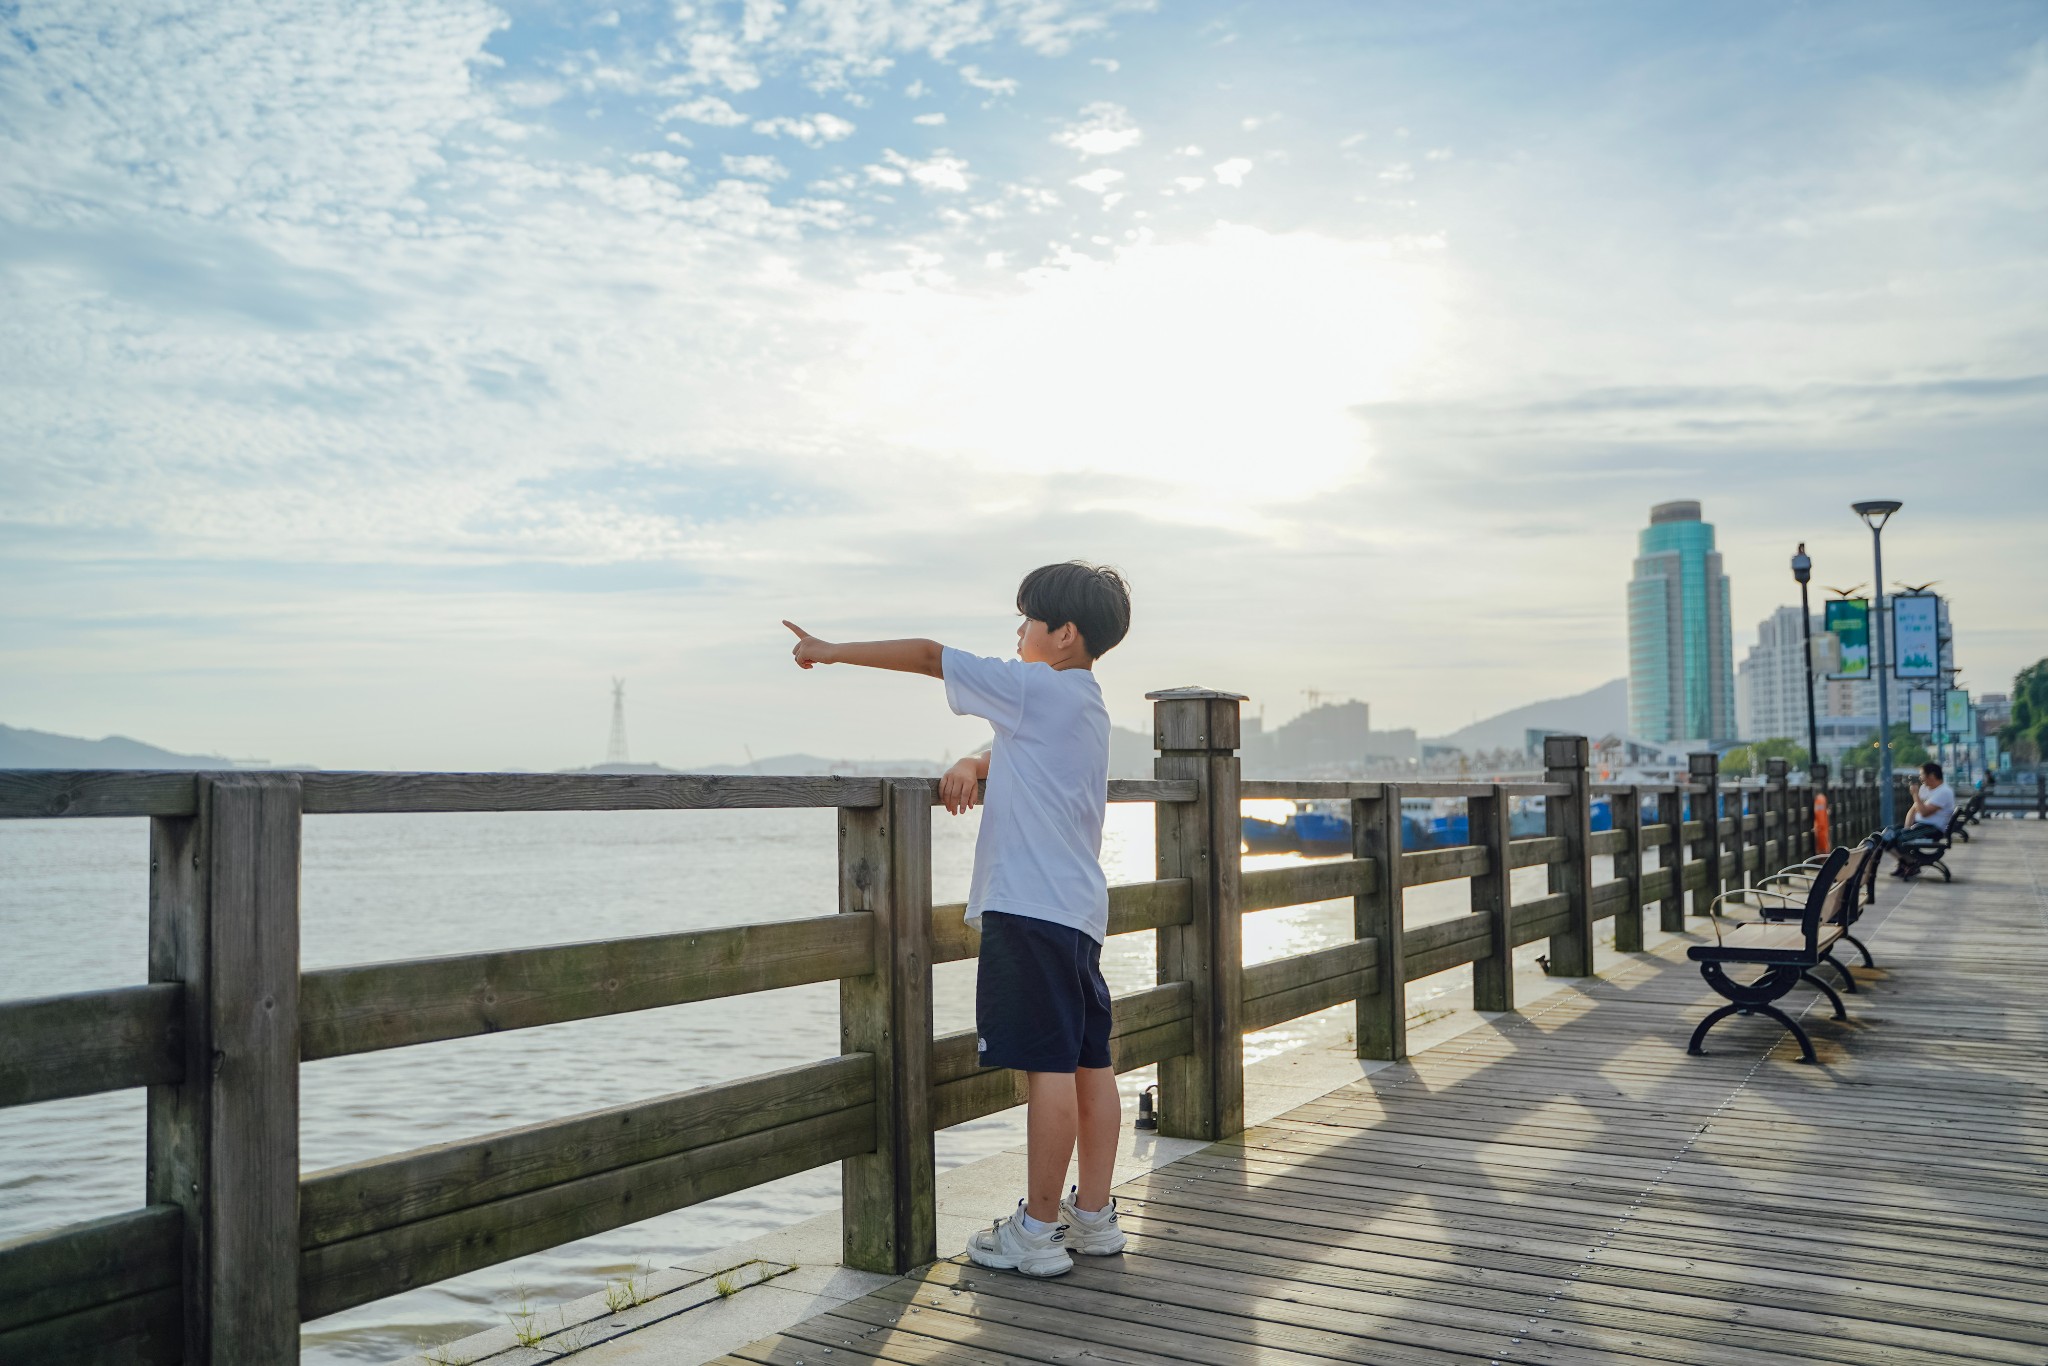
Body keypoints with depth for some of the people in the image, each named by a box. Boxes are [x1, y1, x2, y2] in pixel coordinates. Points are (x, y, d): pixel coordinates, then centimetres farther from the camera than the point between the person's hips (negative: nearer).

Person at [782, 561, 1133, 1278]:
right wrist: (971, 766, 7)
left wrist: (834, 651, 3)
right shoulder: (1081, 703, 19)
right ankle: (1094, 1215, 19)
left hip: (1031, 904, -10)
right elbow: (1013, 753, 29)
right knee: (1090, 1062, 11)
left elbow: (928, 654, -5)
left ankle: (1038, 1230, 0)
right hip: (1079, 905, 10)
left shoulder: (1036, 688, -8)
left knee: (1049, 1064, -6)